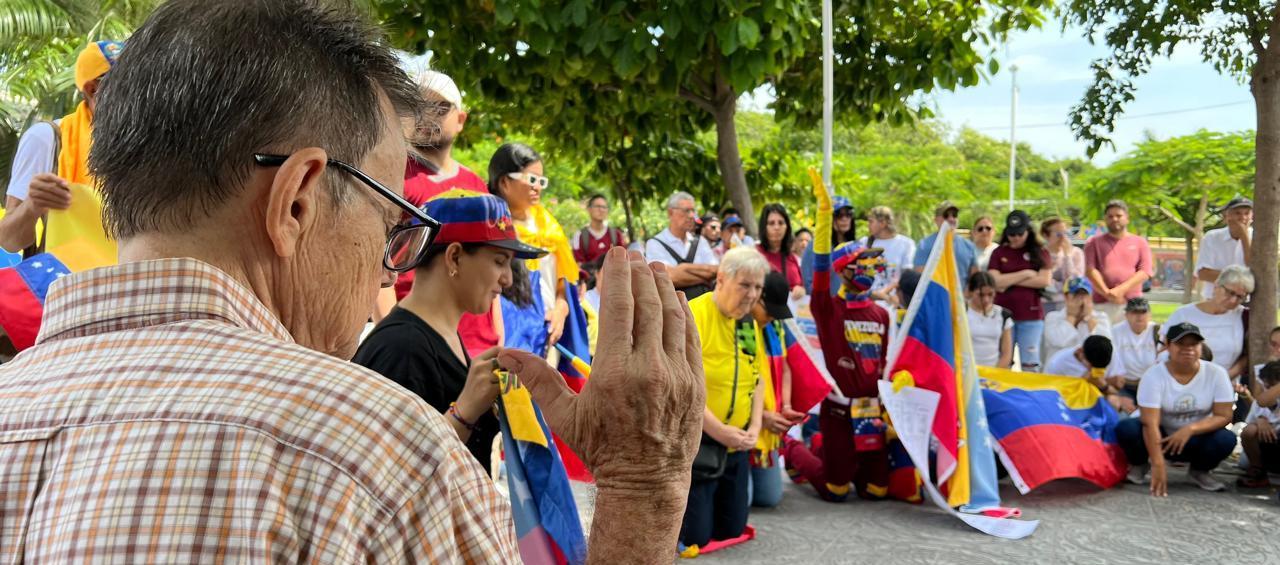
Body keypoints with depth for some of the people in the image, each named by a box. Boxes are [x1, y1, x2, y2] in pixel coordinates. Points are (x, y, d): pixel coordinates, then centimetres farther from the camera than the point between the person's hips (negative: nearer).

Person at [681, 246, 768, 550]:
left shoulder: (749, 325, 7)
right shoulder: (691, 316, -18)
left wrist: (754, 427, 0)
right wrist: (718, 430, -22)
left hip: (736, 447, 7)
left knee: (732, 530, 14)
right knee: (695, 536, -5)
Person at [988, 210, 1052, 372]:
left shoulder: (1040, 253, 6)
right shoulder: (999, 253, 7)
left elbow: (1044, 280, -7)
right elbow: (994, 281, -5)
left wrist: (1009, 281, -7)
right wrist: (1025, 274, -6)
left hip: (1031, 316, -1)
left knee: (1030, 364, 2)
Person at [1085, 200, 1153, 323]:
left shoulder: (1140, 242, 13)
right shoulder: (1094, 242, 11)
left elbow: (1145, 272, 2)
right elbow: (1090, 270, -1)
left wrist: (1121, 290, -12)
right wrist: (1107, 293, -13)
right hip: (1102, 304, -1)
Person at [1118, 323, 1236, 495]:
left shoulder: (1216, 373, -12)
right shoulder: (1154, 375, -19)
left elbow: (1224, 416, -14)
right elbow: (1150, 423, -25)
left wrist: (1190, 429, -31)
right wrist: (1158, 464, -34)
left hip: (1195, 439, 2)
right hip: (1161, 437, -2)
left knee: (1226, 439, -30)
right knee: (1126, 429, -31)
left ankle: (1200, 470, 4)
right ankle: (1139, 465, 3)